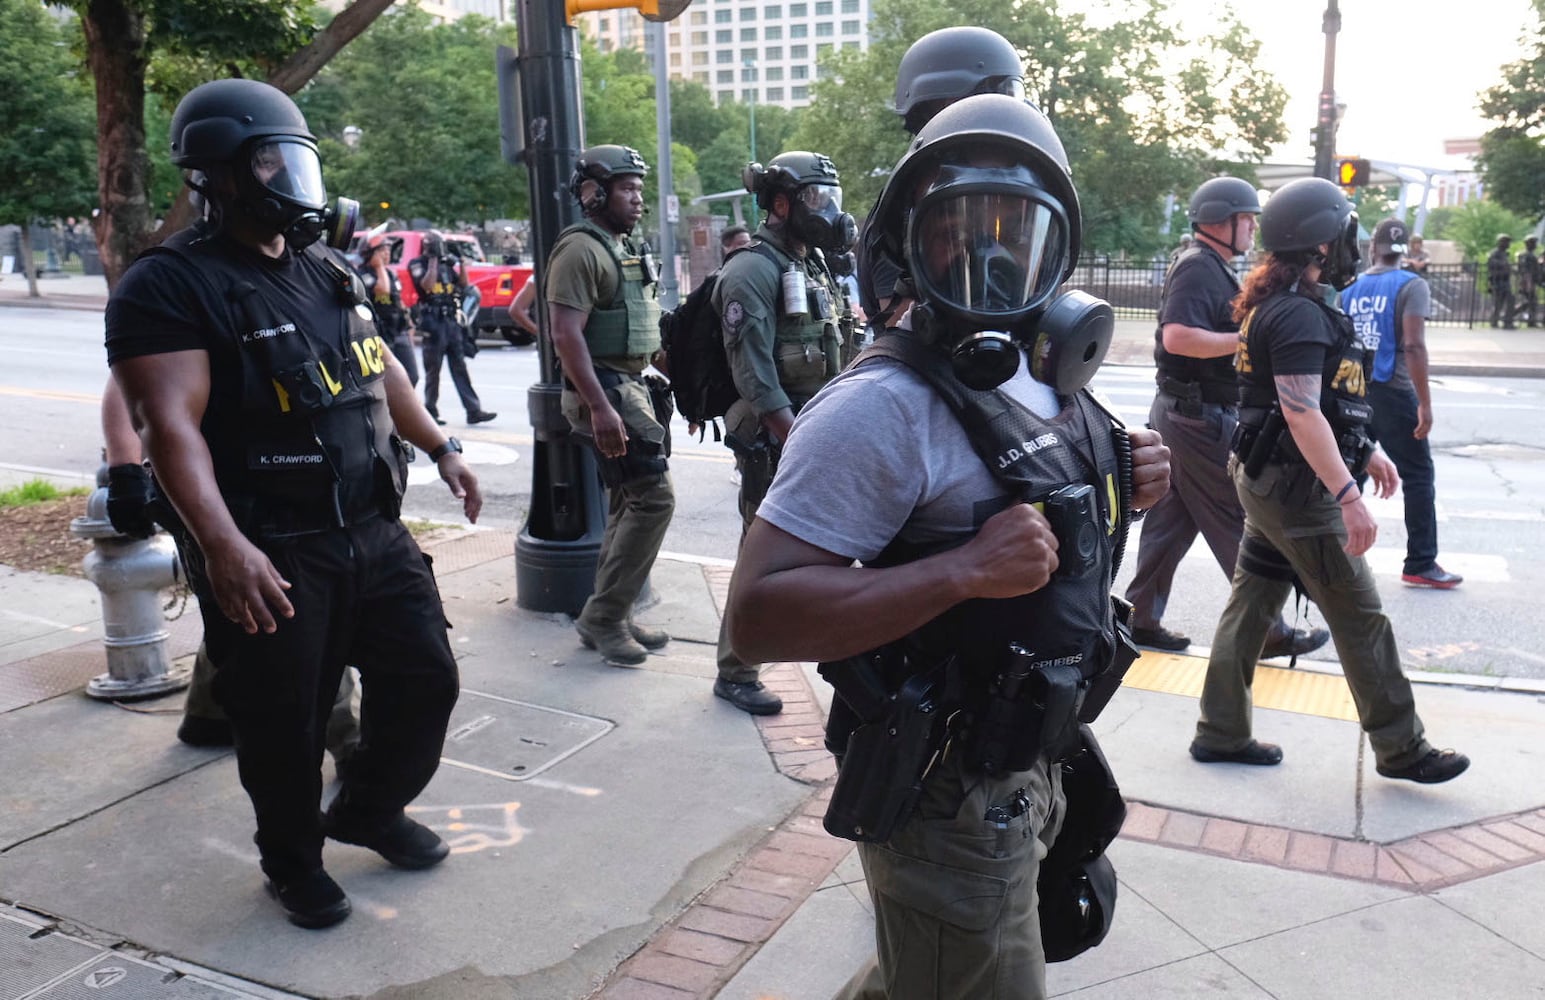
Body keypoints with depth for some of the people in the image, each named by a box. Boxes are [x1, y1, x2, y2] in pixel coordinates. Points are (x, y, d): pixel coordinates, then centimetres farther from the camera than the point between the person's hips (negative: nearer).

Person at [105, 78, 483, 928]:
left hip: (374, 530, 7)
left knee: (425, 680, 14)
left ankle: (370, 809, 39)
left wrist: (441, 449, 21)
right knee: (283, 725, 7)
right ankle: (293, 861, 33)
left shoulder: (326, 271, 12)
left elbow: (381, 369, 23)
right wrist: (221, 546, -34)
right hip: (272, 554, -7)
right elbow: (171, 426, -23)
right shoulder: (171, 284, -13)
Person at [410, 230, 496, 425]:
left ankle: (473, 410, -1)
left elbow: (463, 285, 14)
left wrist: (460, 263, 1)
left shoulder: (445, 263, 17)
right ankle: (430, 412, 9)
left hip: (452, 320, 6)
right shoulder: (417, 264, -1)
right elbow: (427, 285, -17)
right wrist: (433, 260, -12)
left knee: (460, 367, 2)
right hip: (433, 322, -5)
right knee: (433, 370, 0)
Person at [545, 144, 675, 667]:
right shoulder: (581, 249, -13)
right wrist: (600, 407, -27)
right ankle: (603, 617, -3)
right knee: (653, 497, -12)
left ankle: (611, 618, 19)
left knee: (628, 504, 11)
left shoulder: (624, 249, 18)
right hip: (606, 391, -10)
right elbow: (567, 334, -21)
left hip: (631, 387, 10)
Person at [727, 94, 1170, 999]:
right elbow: (758, 613, -28)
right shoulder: (884, 406, -24)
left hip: (1029, 772, 9)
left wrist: (1121, 488, 0)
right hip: (950, 798, -9)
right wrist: (964, 571, -34)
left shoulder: (1047, 381, 4)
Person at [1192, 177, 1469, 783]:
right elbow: (1301, 414, -27)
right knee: (1359, 617, 1)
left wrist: (1366, 453, 26)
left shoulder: (1277, 306, 13)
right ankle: (1401, 750, 13)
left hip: (1267, 480, 10)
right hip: (1295, 485, -10)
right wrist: (1348, 496, -30)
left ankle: (1220, 733, 18)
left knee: (1252, 602, 12)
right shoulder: (1299, 315, -19)